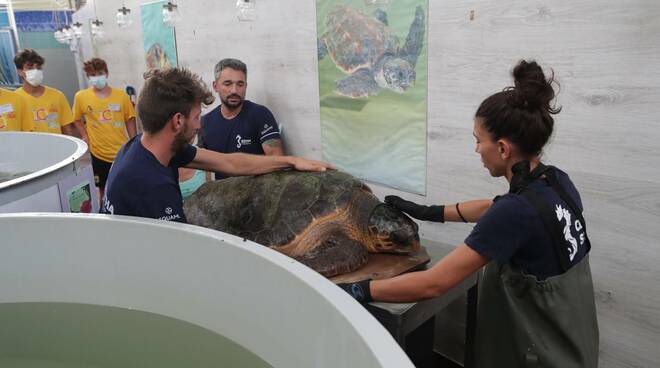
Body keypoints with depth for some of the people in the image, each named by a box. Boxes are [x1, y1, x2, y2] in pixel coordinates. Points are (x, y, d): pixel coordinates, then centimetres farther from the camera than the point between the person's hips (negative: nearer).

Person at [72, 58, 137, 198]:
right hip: (99, 153, 0)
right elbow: (77, 119, 11)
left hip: (122, 152, 0)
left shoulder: (121, 95, -5)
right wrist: (85, 136, 0)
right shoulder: (81, 97, -5)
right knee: (103, 189, 14)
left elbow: (130, 121, 3)